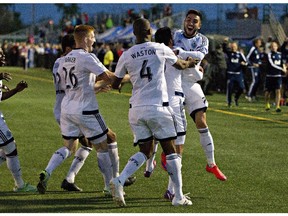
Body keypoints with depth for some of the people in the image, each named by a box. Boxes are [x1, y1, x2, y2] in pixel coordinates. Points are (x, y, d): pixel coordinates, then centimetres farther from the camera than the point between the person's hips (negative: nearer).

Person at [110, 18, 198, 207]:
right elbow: (180, 65, 19)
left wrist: (118, 85, 40)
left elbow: (115, 84, 15)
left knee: (145, 151, 12)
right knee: (170, 150, 7)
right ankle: (179, 196, 8)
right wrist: (190, 62, 43)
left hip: (136, 109, 3)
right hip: (158, 107, -3)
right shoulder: (160, 49, -1)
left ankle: (119, 181, -9)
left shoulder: (126, 56, 3)